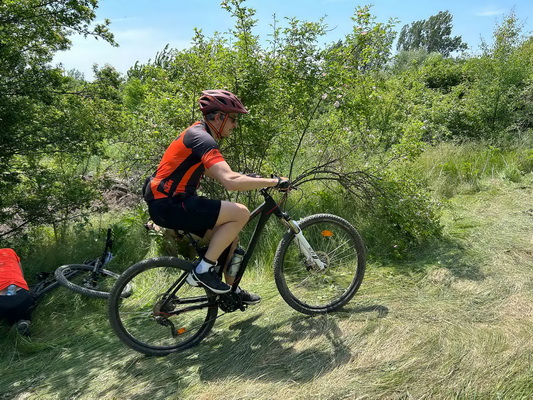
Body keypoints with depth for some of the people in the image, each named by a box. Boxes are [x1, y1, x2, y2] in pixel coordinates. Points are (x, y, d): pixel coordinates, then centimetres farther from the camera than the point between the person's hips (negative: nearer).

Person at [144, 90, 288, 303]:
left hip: (169, 202, 10)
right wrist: (274, 182, -21)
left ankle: (231, 289, 26)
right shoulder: (202, 138, -18)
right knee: (240, 213, -17)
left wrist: (257, 179, 17)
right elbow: (230, 181, -30)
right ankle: (203, 270, -7)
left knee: (231, 236, 14)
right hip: (169, 205, -10)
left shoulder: (199, 134, 14)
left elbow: (220, 174, 24)